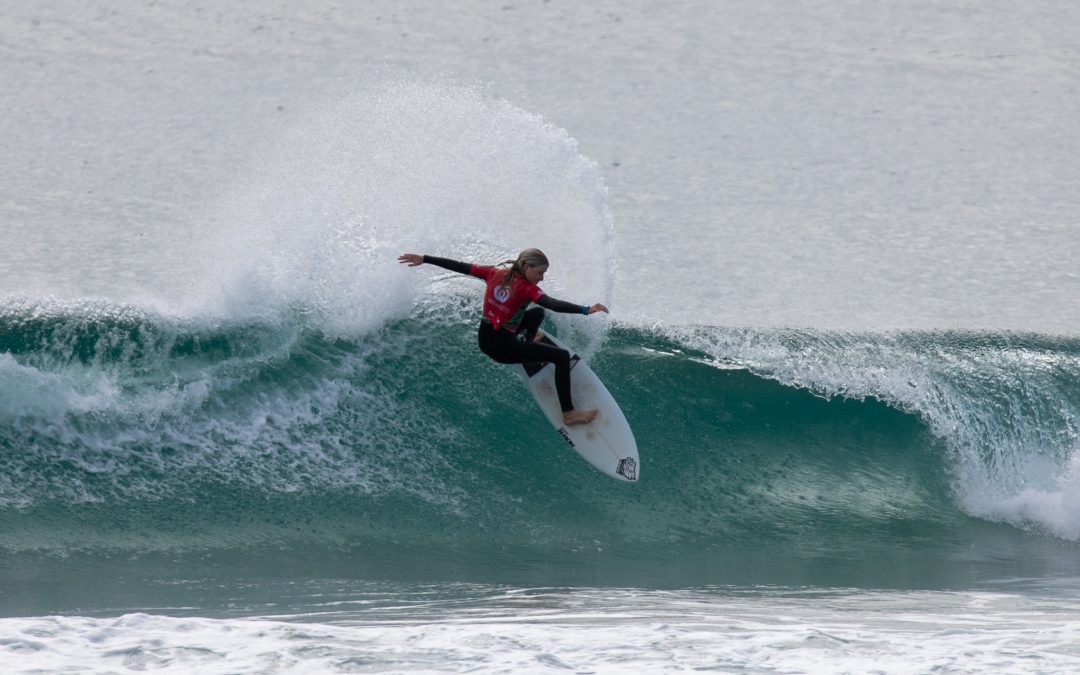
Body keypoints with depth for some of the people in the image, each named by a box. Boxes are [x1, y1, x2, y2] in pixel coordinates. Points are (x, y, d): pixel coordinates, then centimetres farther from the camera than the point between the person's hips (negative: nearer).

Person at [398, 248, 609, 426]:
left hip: (484, 338, 8)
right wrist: (585, 310, -42)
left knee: (538, 313, 25)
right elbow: (553, 304, -33)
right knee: (562, 356, -4)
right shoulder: (528, 289, -19)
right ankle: (569, 413, -6)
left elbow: (460, 267, 5)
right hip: (503, 348, -8)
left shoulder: (495, 274, -1)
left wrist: (424, 259, 11)